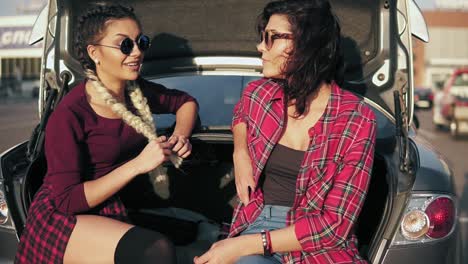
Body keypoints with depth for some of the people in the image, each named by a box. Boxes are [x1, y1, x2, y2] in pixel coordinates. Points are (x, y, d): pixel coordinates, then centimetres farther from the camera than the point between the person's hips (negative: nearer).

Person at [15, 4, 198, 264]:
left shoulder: (138, 91, 1)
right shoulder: (69, 116, -19)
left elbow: (186, 102, 20)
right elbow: (66, 200, -20)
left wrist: (180, 136, -2)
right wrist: (138, 164, -24)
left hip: (115, 210, 7)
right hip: (62, 217, -6)